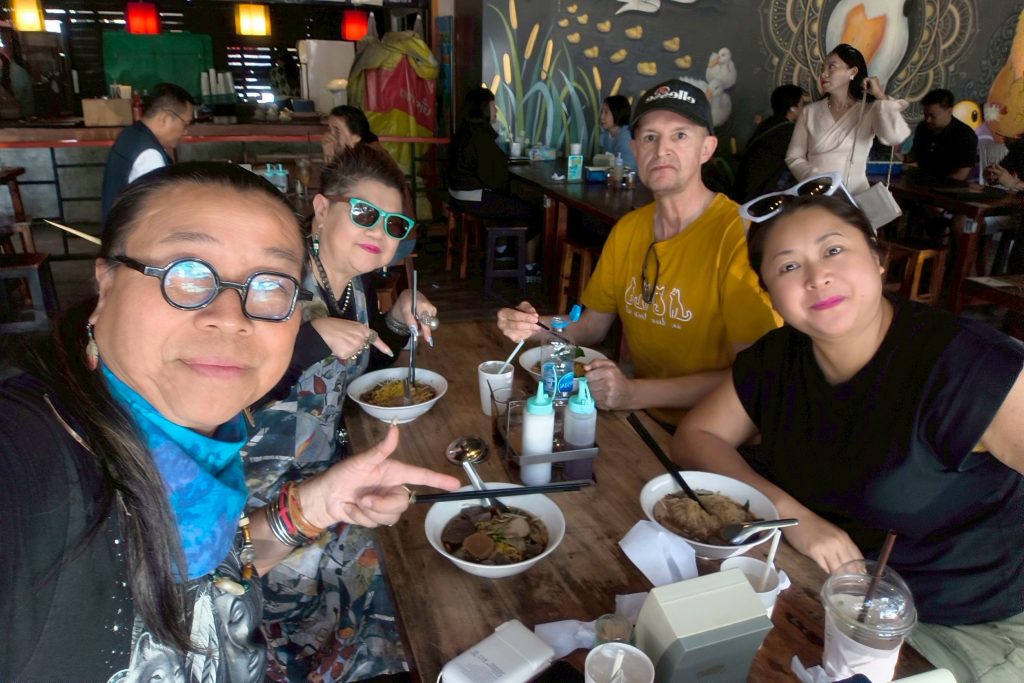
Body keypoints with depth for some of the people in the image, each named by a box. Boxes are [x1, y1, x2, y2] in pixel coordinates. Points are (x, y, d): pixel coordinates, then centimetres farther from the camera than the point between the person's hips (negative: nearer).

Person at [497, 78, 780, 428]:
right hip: (642, 423, 6)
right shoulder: (627, 229, 6)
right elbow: (592, 325, 11)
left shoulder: (739, 235, -18)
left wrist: (636, 393, -29)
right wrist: (535, 326, -9)